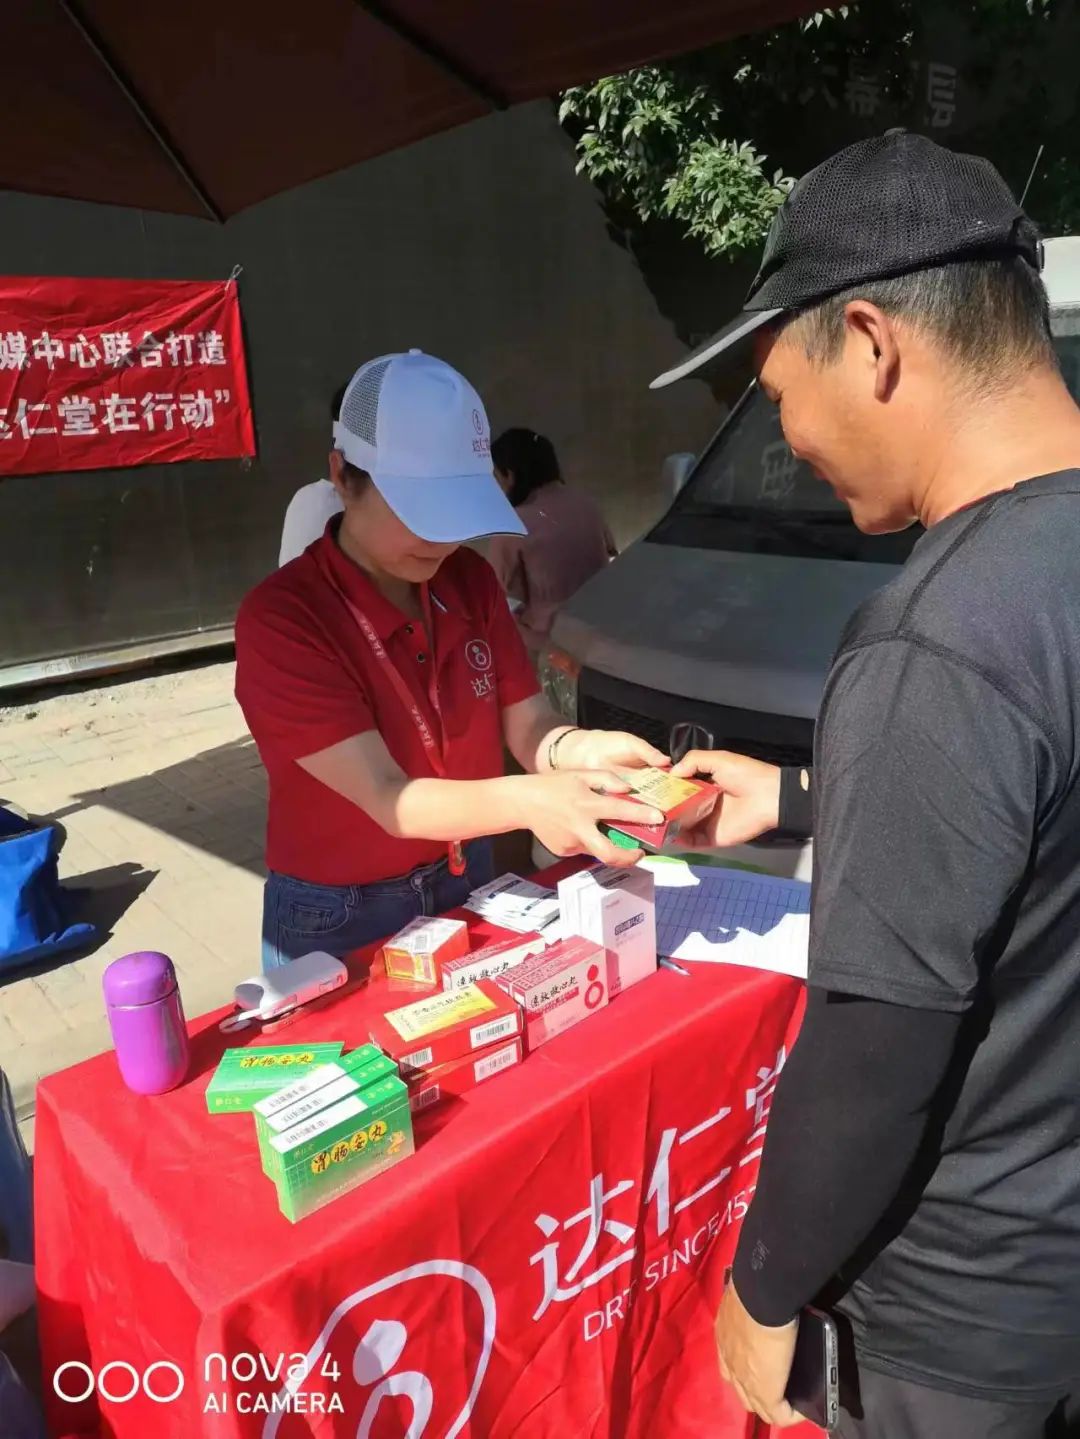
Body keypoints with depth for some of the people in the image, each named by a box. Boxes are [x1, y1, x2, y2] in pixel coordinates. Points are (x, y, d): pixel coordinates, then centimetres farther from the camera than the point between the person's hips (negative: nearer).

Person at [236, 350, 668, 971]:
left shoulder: (470, 580, -5)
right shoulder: (281, 618, -23)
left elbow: (527, 727, -7)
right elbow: (387, 799, -29)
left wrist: (580, 749, -29)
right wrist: (525, 801, -46)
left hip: (469, 887, 6)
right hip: (338, 920, -5)